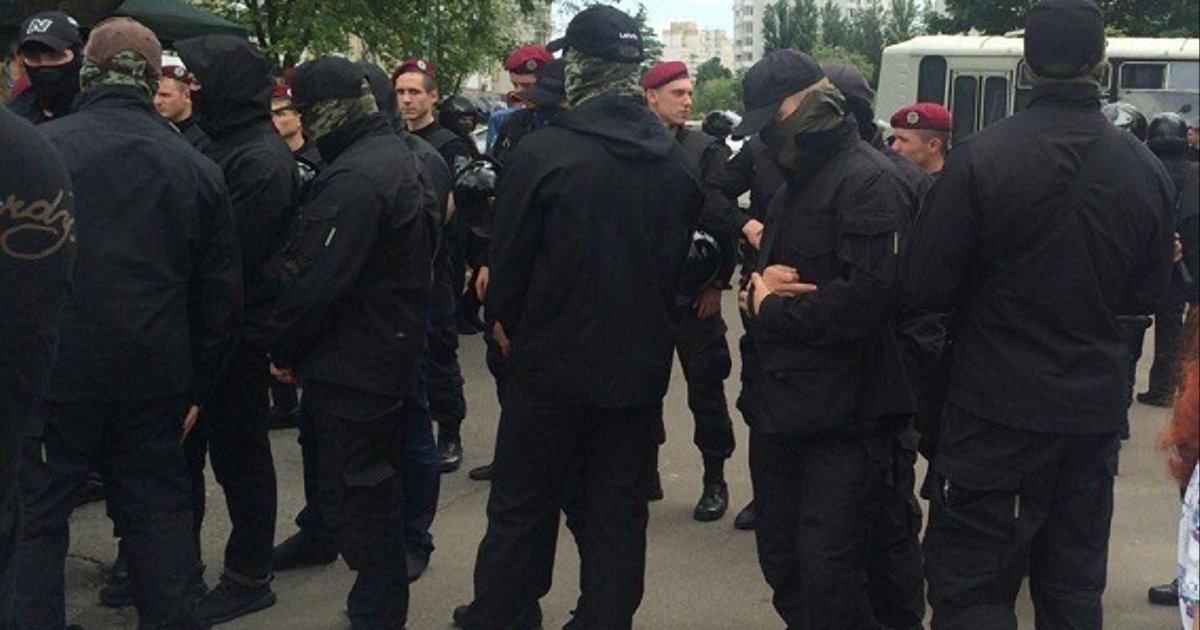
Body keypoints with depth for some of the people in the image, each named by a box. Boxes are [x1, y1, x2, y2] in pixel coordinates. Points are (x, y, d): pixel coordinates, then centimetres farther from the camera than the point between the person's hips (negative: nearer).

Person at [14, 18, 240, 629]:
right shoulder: (197, 168, 1)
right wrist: (198, 387, 14)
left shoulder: (40, 148, -11)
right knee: (156, 509, 16)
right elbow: (221, 294, 5)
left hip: (55, 372, -3)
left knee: (35, 514, 9)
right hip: (155, 380, 4)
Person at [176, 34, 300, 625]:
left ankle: (249, 577, 19)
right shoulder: (225, 143, 10)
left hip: (237, 333, -9)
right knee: (185, 448, 16)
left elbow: (232, 256, -23)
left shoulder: (261, 160, -18)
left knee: (237, 454, 4)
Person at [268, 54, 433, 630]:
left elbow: (316, 281, -25)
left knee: (354, 496, -1)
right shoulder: (395, 154, 10)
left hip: (353, 366, -11)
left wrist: (284, 348, -9)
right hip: (394, 352, 11)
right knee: (380, 489, 21)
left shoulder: (354, 178, -22)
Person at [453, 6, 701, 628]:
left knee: (522, 506, 12)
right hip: (640, 363, 4)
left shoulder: (542, 152, -18)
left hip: (552, 358, -4)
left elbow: (510, 255, -10)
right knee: (617, 509, 13)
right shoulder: (673, 158, -2)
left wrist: (505, 320, 9)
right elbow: (680, 250, 8)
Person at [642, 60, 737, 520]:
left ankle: (714, 479, 16)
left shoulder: (706, 150, -2)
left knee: (705, 388, 4)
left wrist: (717, 283, -7)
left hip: (693, 294, -2)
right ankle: (646, 472, 25)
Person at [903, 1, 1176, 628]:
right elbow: (1144, 295, 8)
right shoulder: (1147, 170, -2)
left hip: (996, 411, -4)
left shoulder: (982, 156, -16)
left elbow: (926, 287, -13)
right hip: (1096, 411, 5)